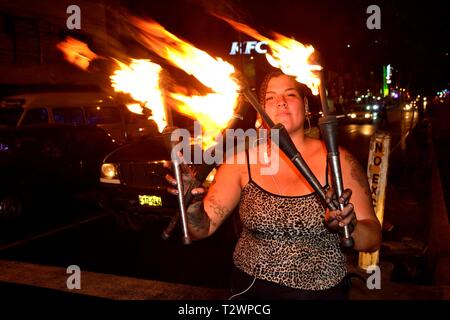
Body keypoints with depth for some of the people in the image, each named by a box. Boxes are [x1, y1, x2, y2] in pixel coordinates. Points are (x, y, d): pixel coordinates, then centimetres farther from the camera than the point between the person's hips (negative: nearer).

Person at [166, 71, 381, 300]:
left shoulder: (336, 160, -11)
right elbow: (204, 228, -8)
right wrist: (192, 204, -29)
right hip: (249, 289, 1)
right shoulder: (242, 161, -9)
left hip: (321, 291, 0)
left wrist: (349, 227, -31)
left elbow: (373, 240, -10)